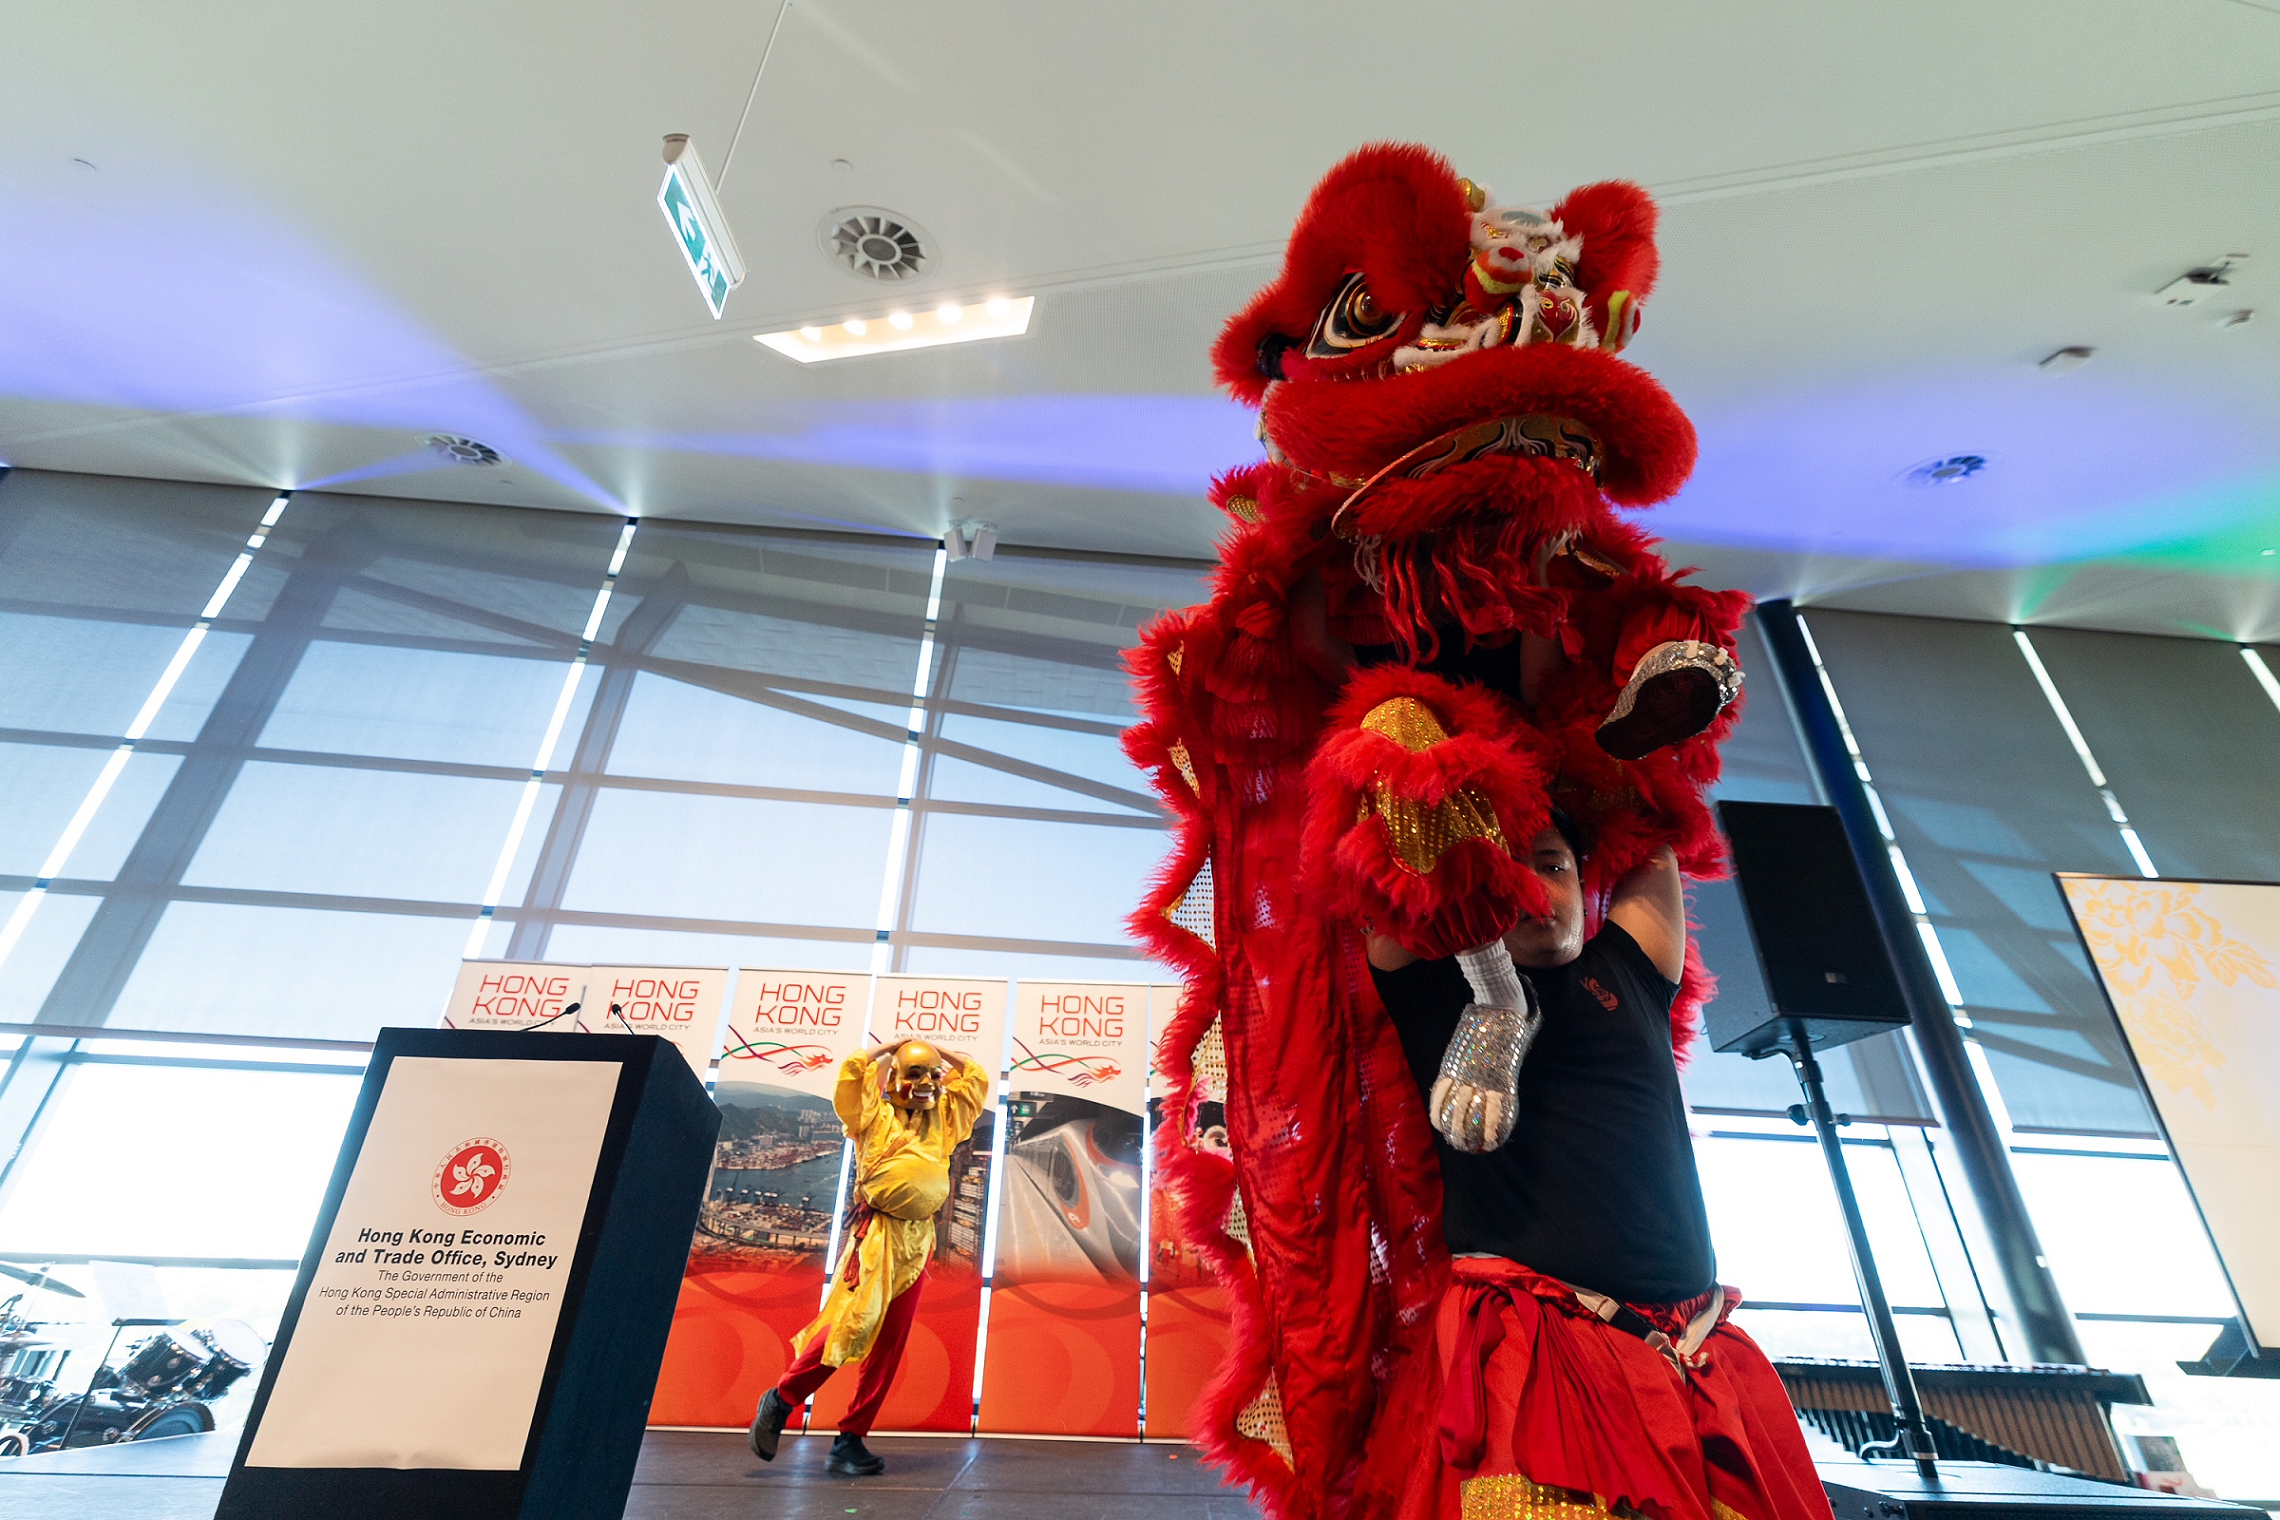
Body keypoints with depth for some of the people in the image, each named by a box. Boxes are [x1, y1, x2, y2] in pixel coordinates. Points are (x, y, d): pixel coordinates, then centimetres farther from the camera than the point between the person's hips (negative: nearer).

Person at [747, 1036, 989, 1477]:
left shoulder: (944, 1120, 16)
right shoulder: (876, 1116, 5)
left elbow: (977, 1077, 23)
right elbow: (854, 1066, -4)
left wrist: (940, 1054, 18)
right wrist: (896, 1045, 8)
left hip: (918, 1241, 5)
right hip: (875, 1234, -5)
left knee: (889, 1345, 4)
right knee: (852, 1322, -15)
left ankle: (850, 1441, 13)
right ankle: (780, 1400, 5)